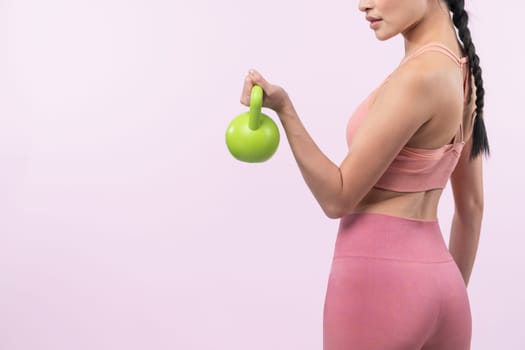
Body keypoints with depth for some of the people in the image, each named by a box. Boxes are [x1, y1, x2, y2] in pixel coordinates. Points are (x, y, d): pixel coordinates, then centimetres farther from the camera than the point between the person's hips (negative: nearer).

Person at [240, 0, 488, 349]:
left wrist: (284, 110, -22)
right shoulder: (463, 72, 8)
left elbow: (338, 198, -16)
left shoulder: (419, 76, -18)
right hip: (437, 281, 8)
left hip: (377, 278, -8)